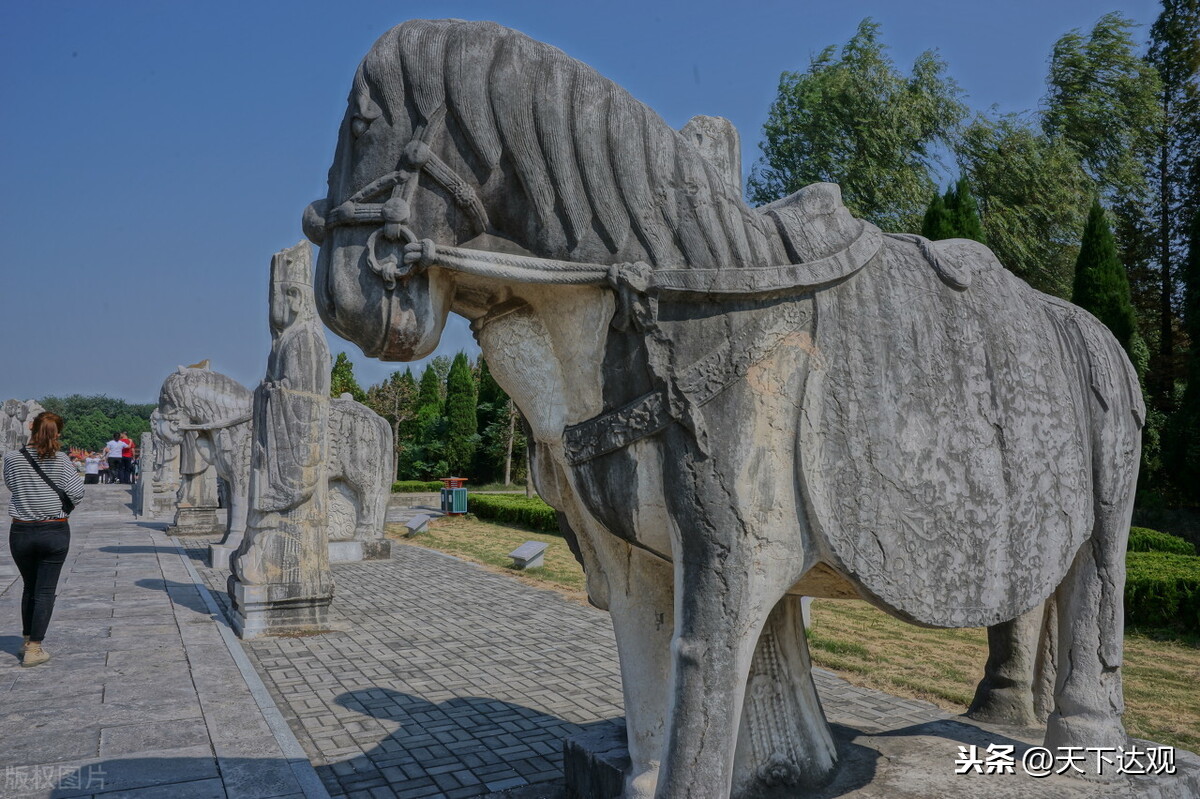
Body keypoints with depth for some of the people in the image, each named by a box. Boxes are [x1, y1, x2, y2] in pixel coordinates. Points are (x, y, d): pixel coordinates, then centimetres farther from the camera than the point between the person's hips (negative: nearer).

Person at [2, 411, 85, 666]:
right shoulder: (61, 460, -11)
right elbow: (76, 492, -13)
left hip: (21, 532, 3)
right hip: (54, 532, -2)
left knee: (29, 588, 20)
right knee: (45, 591, 3)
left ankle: (27, 642, 28)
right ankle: (34, 649, 2)